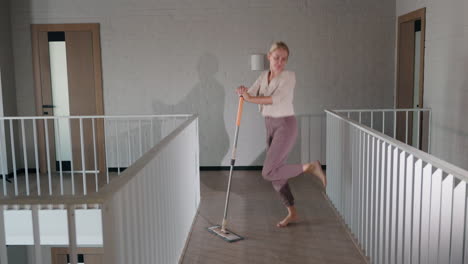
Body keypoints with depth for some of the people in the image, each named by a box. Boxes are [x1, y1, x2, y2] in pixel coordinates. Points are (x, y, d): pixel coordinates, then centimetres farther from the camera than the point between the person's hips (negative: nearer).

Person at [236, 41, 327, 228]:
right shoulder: (264, 76, 9)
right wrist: (243, 92, -23)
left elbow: (277, 99, -24)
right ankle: (292, 212, 25)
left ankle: (309, 167, -1)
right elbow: (250, 95, -1)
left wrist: (251, 98, -26)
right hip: (270, 126, 7)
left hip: (285, 125, -7)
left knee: (268, 172, -15)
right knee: (275, 173, 10)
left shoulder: (289, 76, -10)